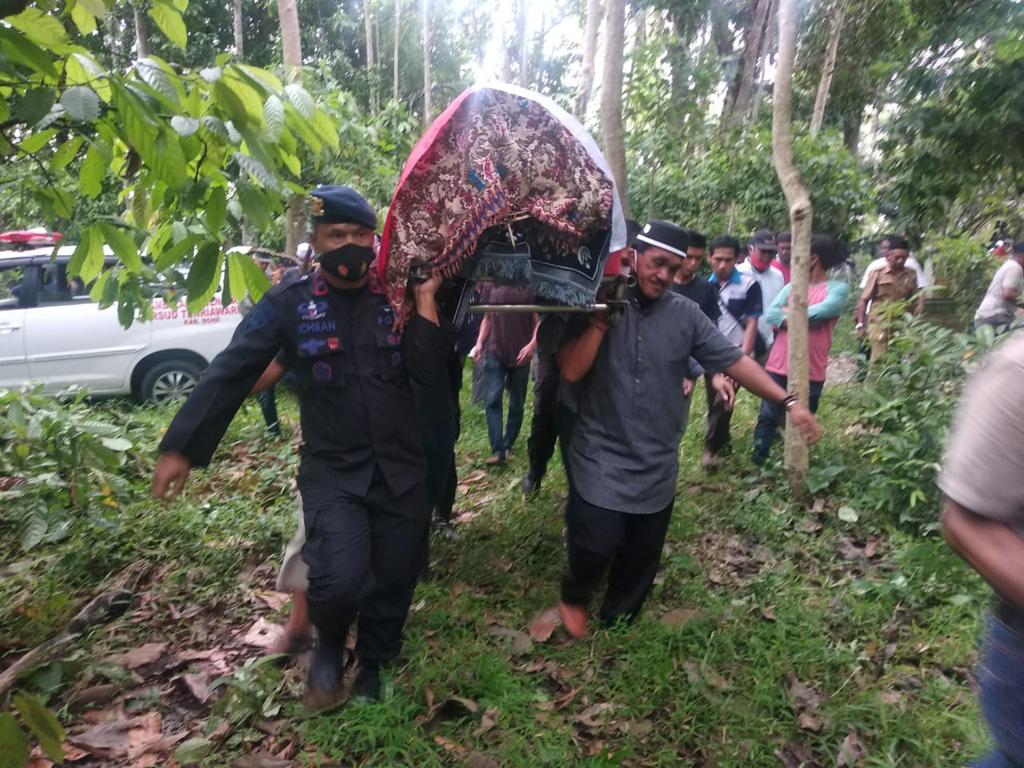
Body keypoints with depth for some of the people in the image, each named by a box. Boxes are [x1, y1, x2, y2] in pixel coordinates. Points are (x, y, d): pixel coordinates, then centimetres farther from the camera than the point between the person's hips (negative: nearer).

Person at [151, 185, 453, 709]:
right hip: (331, 471, -2)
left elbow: (429, 371, -7)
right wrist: (181, 447, -6)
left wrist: (426, 298, -11)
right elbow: (230, 372, -4)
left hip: (400, 469, 3)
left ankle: (373, 671, 40)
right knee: (339, 578, -21)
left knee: (394, 581, 11)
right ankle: (329, 649, 16)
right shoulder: (288, 304, -4)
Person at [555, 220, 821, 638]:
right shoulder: (596, 304, -7)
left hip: (657, 466, 3)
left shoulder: (685, 314, -1)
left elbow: (733, 360, -1)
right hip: (602, 460, -3)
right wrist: (603, 318, -22)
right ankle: (573, 596, 27)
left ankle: (617, 622, 39)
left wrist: (788, 401, -7)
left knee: (641, 557, 13)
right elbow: (571, 370, -17)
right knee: (597, 545, -7)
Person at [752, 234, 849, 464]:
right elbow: (770, 314, -2)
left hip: (810, 371, -3)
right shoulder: (793, 286, 11)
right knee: (767, 417, 5)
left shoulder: (838, 288, -2)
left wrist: (788, 311, -4)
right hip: (778, 366, 3)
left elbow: (820, 312, -19)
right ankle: (757, 460, 15)